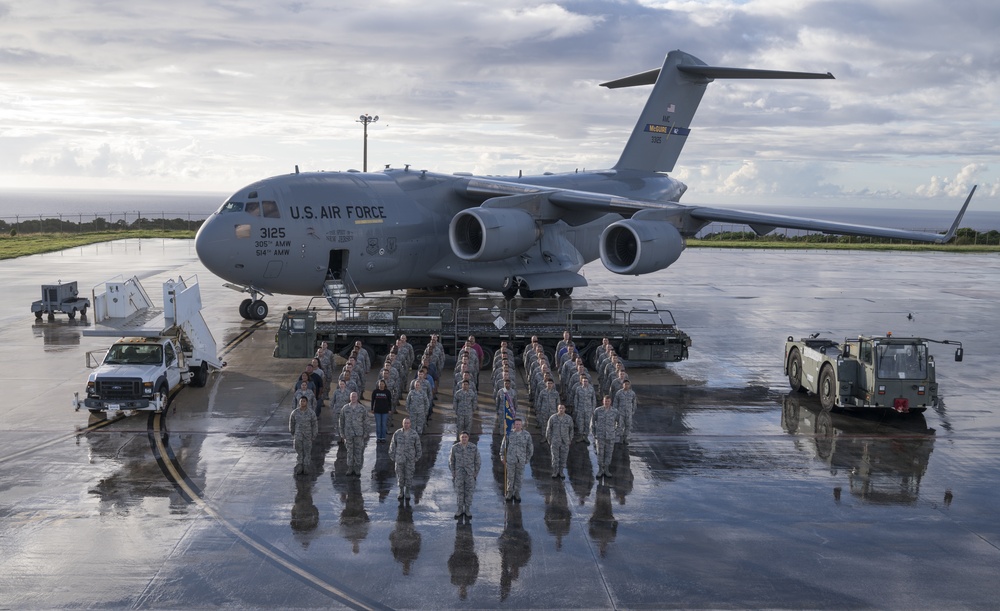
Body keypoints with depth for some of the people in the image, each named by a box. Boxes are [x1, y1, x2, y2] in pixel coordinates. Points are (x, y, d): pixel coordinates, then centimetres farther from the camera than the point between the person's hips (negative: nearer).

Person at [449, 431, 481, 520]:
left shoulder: (474, 447, -10)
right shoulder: (455, 448, -9)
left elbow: (477, 461, -2)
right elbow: (451, 461, 0)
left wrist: (475, 475, -3)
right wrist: (453, 475, -2)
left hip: (470, 474, 0)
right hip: (459, 474, 0)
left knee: (469, 493, 6)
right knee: (459, 492, 6)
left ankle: (467, 511, 21)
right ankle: (460, 511, 21)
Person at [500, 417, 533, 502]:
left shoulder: (527, 435, -3)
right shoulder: (509, 434, -4)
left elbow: (530, 448, 7)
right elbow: (503, 446, 6)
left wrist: (527, 459, 8)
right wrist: (502, 457, 6)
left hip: (521, 460, 1)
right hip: (510, 459, -1)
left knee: (519, 478, 7)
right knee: (510, 477, 3)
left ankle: (517, 495, 21)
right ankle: (509, 495, 16)